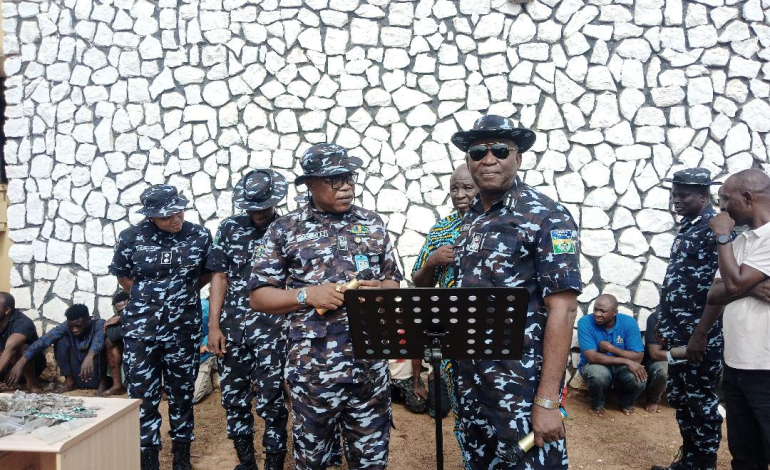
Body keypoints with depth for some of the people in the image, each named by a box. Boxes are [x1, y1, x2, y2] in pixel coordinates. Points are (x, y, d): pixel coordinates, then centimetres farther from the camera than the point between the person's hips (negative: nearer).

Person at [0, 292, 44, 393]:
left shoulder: (22, 323, -30)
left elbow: (10, 349, -45)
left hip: (31, 364, -5)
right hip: (8, 364, 5)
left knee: (18, 348, -35)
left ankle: (32, 383, -18)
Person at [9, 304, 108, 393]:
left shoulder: (99, 324, -21)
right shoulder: (66, 326, -13)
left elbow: (99, 338, -45)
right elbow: (44, 340, -27)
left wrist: (90, 356, -65)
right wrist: (21, 362, -40)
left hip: (96, 374, -3)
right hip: (78, 378, 3)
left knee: (99, 346, -30)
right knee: (60, 340, -15)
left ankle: (103, 381, -12)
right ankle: (69, 381, -4)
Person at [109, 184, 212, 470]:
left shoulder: (200, 236, -4)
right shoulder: (131, 238, -6)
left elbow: (209, 272, 10)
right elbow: (122, 275, 10)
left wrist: (183, 294, 7)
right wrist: (147, 299, 7)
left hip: (184, 329, 1)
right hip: (141, 329, 0)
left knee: (182, 393, 11)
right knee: (143, 395, 3)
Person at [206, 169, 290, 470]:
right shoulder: (230, 228, 5)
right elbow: (220, 277, 6)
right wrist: (214, 326, 0)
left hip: (272, 328, -3)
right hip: (231, 326, 3)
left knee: (271, 402, 0)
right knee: (233, 398, 11)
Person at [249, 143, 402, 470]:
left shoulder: (373, 224, 7)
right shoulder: (284, 230, -2)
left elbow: (394, 282, 13)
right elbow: (259, 297, -1)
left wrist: (378, 288, -10)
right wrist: (307, 294, -16)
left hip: (370, 366, 2)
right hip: (313, 369, -2)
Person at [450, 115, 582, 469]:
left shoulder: (547, 217, -12)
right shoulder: (470, 219, 8)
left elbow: (562, 309, -18)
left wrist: (547, 400, -21)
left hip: (522, 384, -6)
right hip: (469, 379, 7)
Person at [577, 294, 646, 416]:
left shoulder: (628, 322, -13)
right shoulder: (585, 323, -19)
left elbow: (638, 357, -16)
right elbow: (591, 357, -27)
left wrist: (611, 348, -25)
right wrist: (626, 361, -31)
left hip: (620, 368, 2)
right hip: (596, 367, -2)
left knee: (639, 378, -29)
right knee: (599, 374, -37)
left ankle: (626, 403, 9)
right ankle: (597, 404, 0)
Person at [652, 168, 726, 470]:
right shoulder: (687, 226, 14)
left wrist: (701, 334, -25)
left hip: (700, 333, -9)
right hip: (678, 332, 9)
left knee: (701, 401, 3)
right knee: (679, 397, 17)